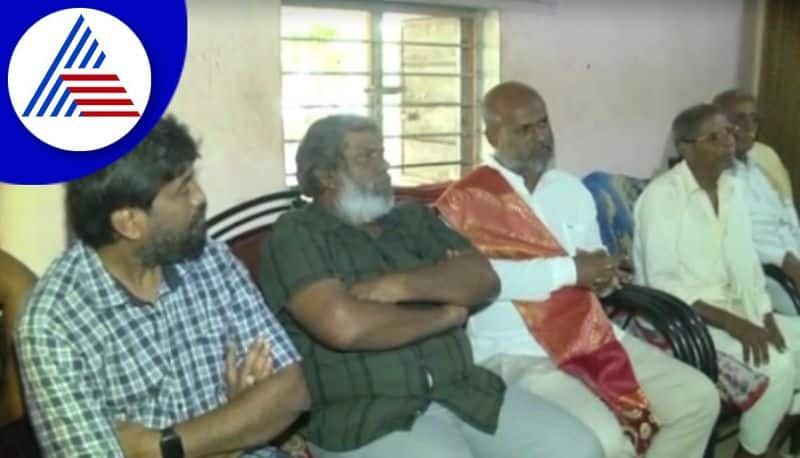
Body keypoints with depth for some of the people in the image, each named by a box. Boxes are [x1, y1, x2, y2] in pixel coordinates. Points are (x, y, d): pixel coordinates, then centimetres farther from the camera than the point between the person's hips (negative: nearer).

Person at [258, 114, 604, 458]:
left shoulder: (413, 218, 15)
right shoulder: (295, 235, -4)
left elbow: (483, 278, 2)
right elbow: (345, 326, -19)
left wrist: (401, 284, -15)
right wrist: (446, 314, -5)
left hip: (465, 392, 6)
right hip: (363, 415, -5)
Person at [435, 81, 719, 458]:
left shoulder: (572, 189, 15)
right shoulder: (465, 201, -8)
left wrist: (601, 276, -5)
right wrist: (570, 270, -17)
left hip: (594, 336, 7)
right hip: (518, 353, -7)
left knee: (699, 398, 1)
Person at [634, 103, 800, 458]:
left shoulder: (732, 188, 8)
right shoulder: (662, 195, -16)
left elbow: (746, 262, 10)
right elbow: (662, 283, -20)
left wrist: (764, 318, -5)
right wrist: (732, 324, -24)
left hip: (735, 309, 8)